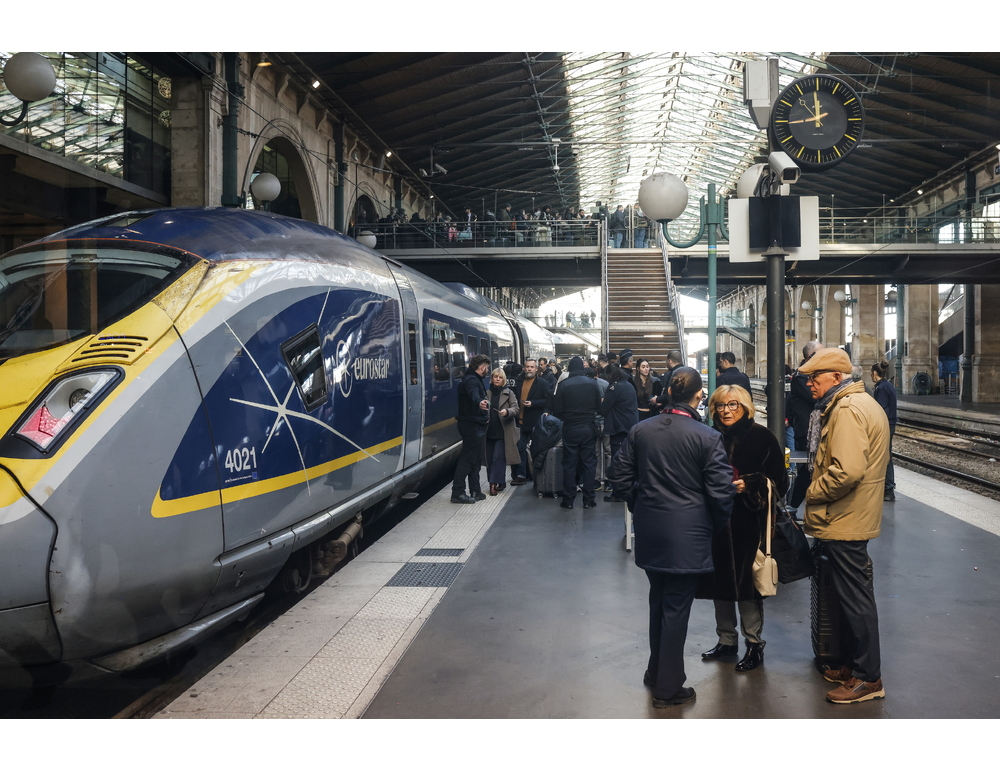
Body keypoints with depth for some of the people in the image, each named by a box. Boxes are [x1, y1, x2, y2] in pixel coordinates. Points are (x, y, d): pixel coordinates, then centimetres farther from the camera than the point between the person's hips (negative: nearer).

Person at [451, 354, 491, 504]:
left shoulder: (473, 379, 16)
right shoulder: (472, 381, -18)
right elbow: (474, 395, -41)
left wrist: (484, 415, 49)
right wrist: (479, 403, -63)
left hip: (475, 425, 11)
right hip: (472, 425, -11)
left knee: (476, 458, 14)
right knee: (468, 459, -9)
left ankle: (475, 491, 20)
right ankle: (457, 493, -8)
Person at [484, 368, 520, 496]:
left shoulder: (508, 393, 2)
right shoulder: (487, 392, 10)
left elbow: (515, 408, -2)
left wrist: (507, 411, -21)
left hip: (503, 431, -4)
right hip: (489, 431, 4)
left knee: (498, 458, -9)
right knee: (490, 458, 4)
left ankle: (494, 483, -5)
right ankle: (500, 482, 15)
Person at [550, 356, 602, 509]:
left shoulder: (563, 385, -10)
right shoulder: (592, 383, -5)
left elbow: (557, 410, -8)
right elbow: (598, 406, 3)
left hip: (570, 429, -1)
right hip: (589, 428, 1)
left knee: (569, 464, 7)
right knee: (589, 463, 8)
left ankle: (568, 500, 9)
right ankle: (588, 499, 9)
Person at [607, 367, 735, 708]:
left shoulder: (640, 430, -2)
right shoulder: (708, 437, -14)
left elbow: (620, 478, 4)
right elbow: (721, 491, -11)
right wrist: (719, 524, 7)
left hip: (649, 532, 4)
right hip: (687, 535, -4)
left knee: (659, 600, 21)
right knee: (677, 607, 6)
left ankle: (656, 670, 35)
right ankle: (668, 688, 15)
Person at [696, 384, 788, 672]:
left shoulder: (762, 437, -4)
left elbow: (777, 479, -6)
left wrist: (749, 485, -19)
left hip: (749, 522, -4)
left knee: (746, 583, 0)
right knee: (721, 582, 10)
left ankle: (754, 644, 14)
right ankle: (726, 640, 24)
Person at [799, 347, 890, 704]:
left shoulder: (846, 410, -20)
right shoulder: (865, 403, 15)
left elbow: (846, 471, -30)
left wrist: (812, 492, -15)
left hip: (844, 522, -11)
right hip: (854, 517, 11)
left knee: (855, 598, -1)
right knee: (856, 594, 18)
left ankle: (868, 678, 9)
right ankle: (858, 664, 30)